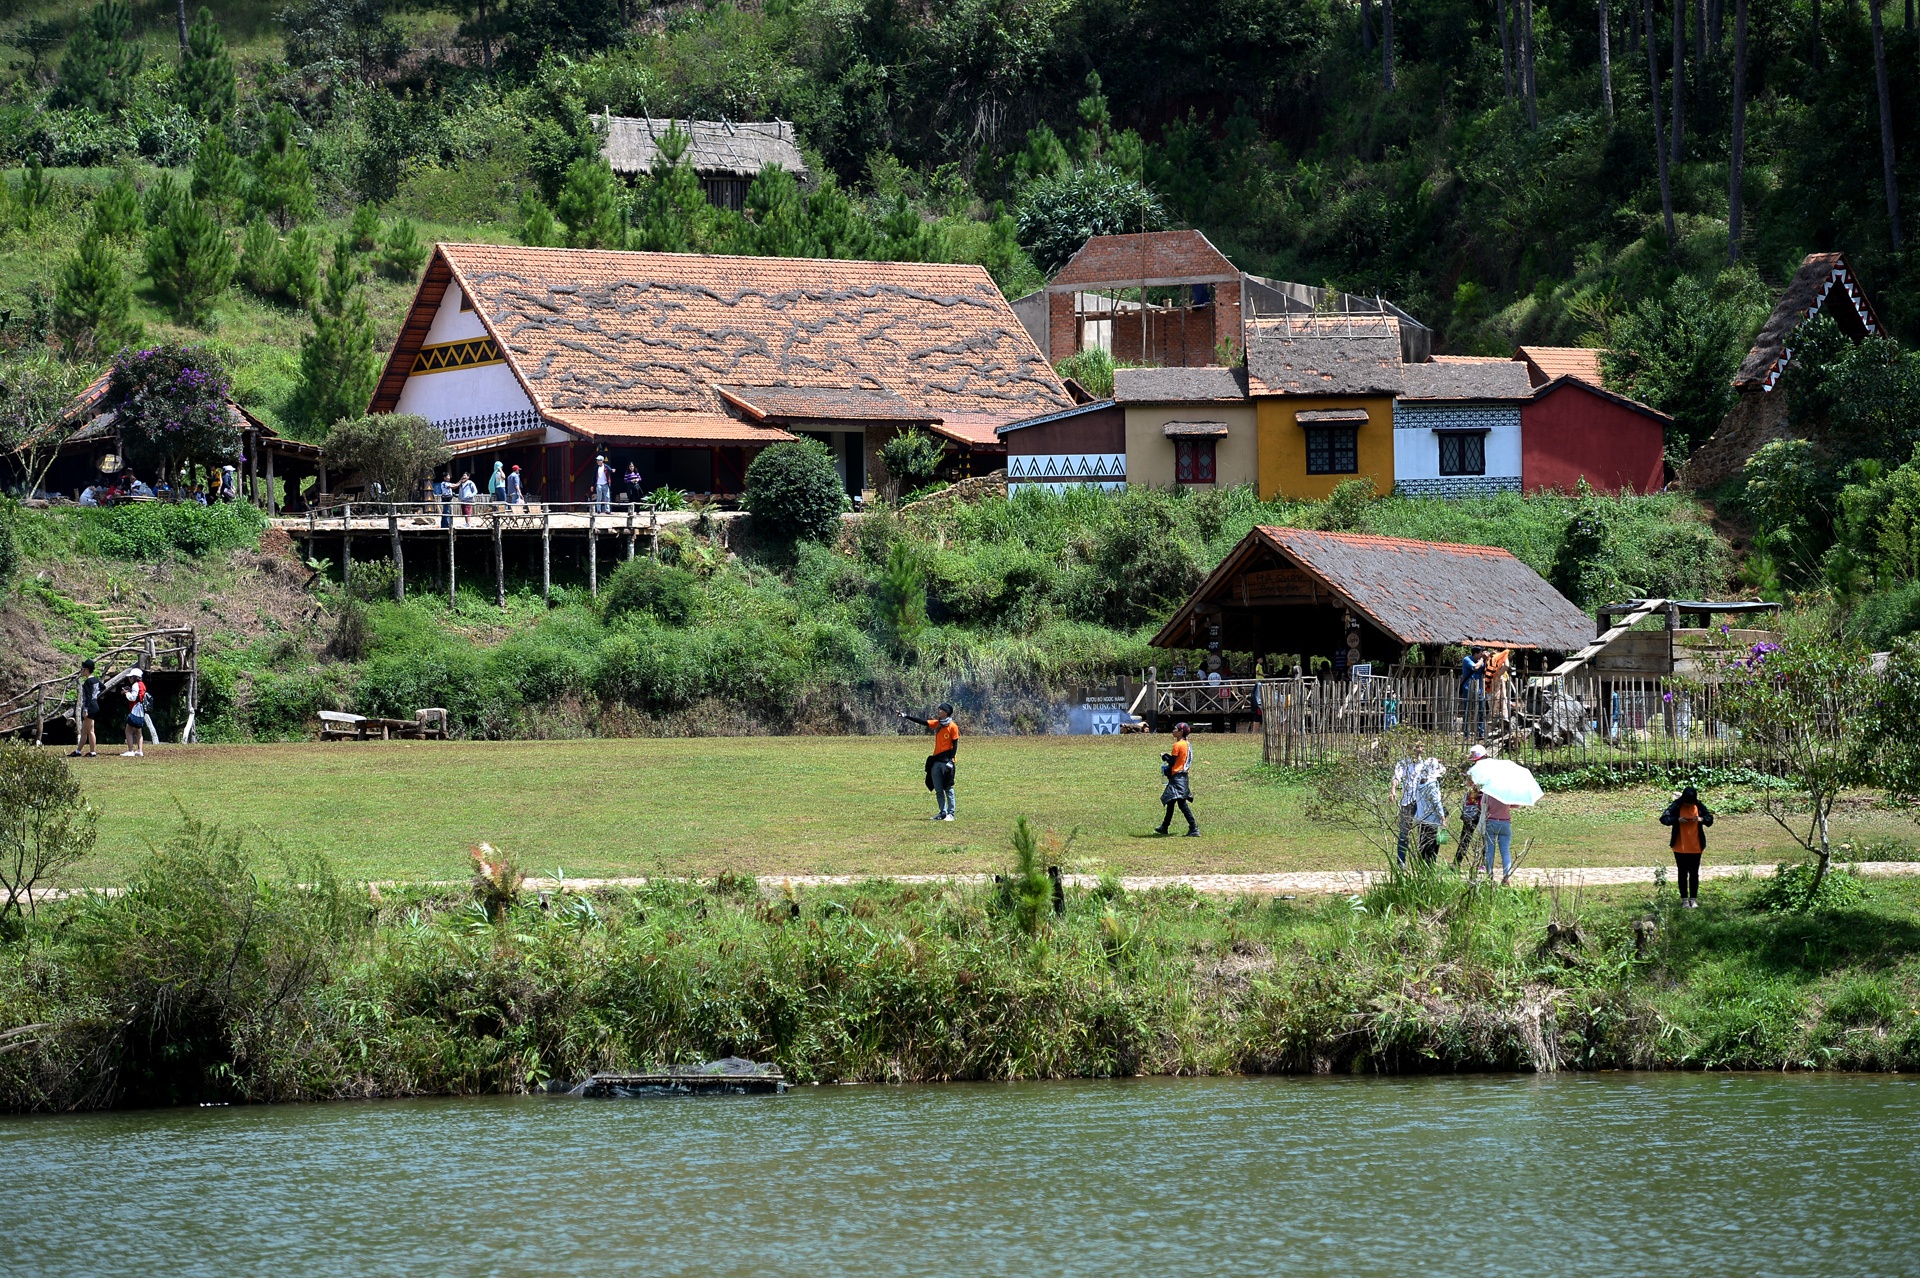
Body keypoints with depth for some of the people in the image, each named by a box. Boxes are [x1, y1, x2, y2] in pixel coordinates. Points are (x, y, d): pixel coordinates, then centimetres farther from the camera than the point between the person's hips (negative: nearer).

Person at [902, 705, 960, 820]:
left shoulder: (953, 726, -7)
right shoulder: (936, 724, 11)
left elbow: (955, 744, -8)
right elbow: (922, 721, 8)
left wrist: (951, 760, -15)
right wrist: (906, 716, 1)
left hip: (946, 759, -7)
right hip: (936, 760, 7)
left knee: (948, 789, -5)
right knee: (938, 789, 8)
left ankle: (950, 813, -1)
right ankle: (943, 813, 14)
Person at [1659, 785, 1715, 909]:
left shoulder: (1699, 806, -3)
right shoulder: (1676, 806, -10)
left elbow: (1710, 819, 7)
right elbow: (1663, 818, -11)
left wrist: (1701, 819, -15)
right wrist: (1678, 820, -25)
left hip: (1696, 847, 1)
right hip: (1680, 847, -1)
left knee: (1694, 873, 6)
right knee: (1683, 873, 6)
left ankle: (1693, 899, 15)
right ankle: (1684, 900, 14)